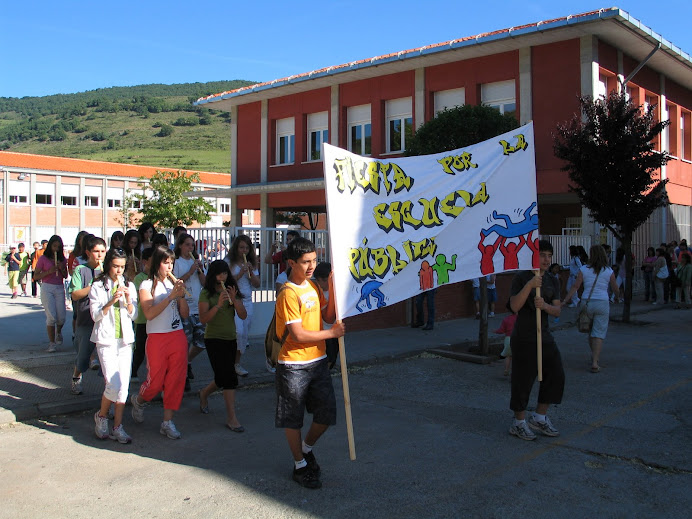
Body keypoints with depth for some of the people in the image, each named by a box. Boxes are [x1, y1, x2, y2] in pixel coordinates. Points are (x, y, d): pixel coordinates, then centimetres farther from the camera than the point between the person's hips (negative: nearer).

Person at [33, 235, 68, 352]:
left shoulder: (62, 259, 12)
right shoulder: (43, 259, 1)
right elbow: (36, 276, 0)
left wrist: (62, 269, -3)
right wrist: (49, 272, -13)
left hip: (59, 288, 3)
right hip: (47, 288, -3)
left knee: (61, 318, -2)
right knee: (51, 317, -11)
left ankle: (58, 332, 33)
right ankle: (52, 343, 1)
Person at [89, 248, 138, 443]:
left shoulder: (129, 286, 10)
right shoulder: (98, 287, 0)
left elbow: (133, 315, 8)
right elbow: (96, 315, -5)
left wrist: (128, 300, -10)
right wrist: (112, 301, -19)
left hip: (125, 339, 4)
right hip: (106, 340, -4)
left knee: (124, 385, 1)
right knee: (113, 385, -12)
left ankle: (118, 427, 10)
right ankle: (101, 416, 15)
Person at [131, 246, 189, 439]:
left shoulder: (174, 284, 12)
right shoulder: (147, 285, -2)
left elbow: (185, 314, 9)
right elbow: (149, 313, -16)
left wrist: (181, 295, -6)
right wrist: (171, 296, -20)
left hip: (178, 337, 4)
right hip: (157, 338, -4)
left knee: (176, 380, 2)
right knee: (156, 381, 2)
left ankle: (167, 422, 11)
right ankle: (138, 400, 35)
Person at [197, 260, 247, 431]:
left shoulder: (232, 291, 7)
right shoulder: (206, 293, -5)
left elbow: (243, 315, -1)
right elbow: (203, 319, -13)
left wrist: (234, 300, -17)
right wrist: (218, 305, -25)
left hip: (230, 339, 5)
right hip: (214, 339, -5)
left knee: (223, 378, 14)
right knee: (230, 378, -13)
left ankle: (204, 394, 44)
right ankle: (231, 418, -8)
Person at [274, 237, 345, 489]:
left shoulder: (313, 286, 9)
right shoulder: (289, 293, -17)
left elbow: (328, 316, 7)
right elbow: (297, 335, -21)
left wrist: (332, 289, -4)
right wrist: (332, 333, -14)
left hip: (318, 361, 7)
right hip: (294, 366, -7)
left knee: (327, 412, 10)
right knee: (293, 418, 8)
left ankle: (306, 448, 35)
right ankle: (300, 466, 25)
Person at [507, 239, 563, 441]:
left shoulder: (552, 282, 11)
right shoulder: (521, 278, -8)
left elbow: (557, 311, 4)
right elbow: (515, 306, -19)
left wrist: (545, 306, -18)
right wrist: (529, 285, -29)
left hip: (544, 336, 7)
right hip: (524, 339, -7)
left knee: (555, 376, 7)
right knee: (523, 380, -2)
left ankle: (540, 417, 22)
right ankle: (519, 423, 13)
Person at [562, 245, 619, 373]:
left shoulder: (584, 270, -1)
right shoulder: (609, 271, 0)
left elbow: (575, 287, -6)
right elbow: (615, 288, 11)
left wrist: (565, 301, -3)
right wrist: (617, 298, 32)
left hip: (586, 303, 1)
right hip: (602, 303, -1)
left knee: (590, 331, 19)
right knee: (599, 333, 0)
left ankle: (594, 357, 32)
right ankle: (595, 362, -8)